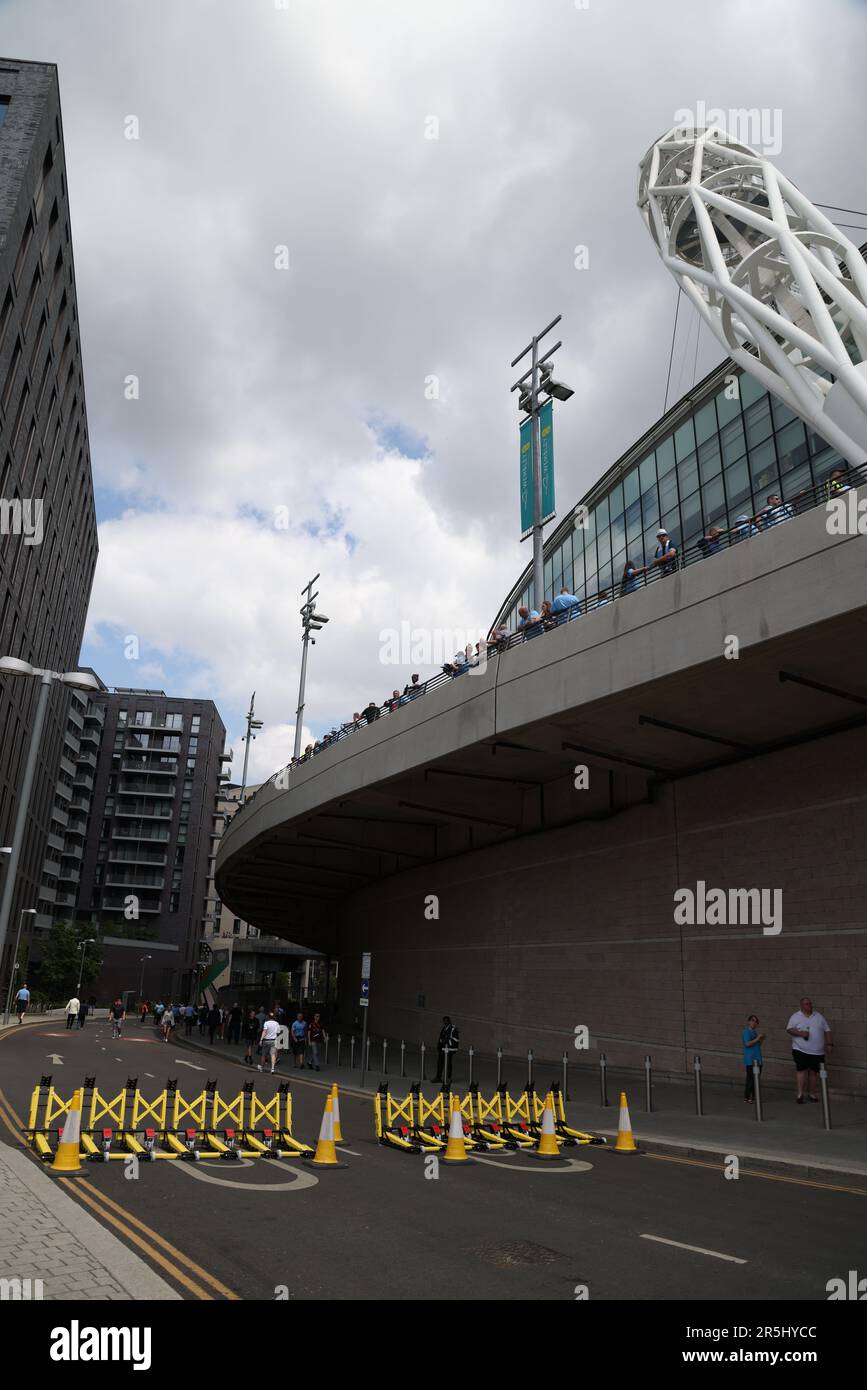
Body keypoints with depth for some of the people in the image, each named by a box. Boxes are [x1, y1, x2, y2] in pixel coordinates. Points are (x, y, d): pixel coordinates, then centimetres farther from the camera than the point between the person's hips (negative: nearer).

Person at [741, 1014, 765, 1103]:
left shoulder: (755, 1032, 15)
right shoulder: (746, 1031, -7)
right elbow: (747, 1043, -18)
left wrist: (762, 1039, 5)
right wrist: (757, 1038, -17)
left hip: (757, 1059, 8)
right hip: (750, 1060, -8)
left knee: (756, 1079, 9)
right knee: (750, 1079, -8)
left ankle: (754, 1097, 17)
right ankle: (747, 1097, -2)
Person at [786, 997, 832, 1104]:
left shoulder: (819, 1017, 11)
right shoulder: (795, 1017, 2)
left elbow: (827, 1031, 12)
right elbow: (789, 1029, -3)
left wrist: (829, 1043, 2)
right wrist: (800, 1033, -18)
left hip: (817, 1051, 3)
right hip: (800, 1050, -3)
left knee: (813, 1072, 6)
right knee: (801, 1070, -9)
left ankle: (812, 1093, 18)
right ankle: (800, 1094, -3)